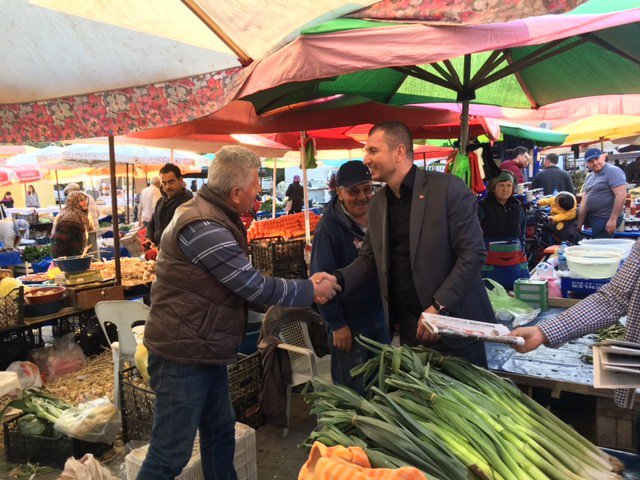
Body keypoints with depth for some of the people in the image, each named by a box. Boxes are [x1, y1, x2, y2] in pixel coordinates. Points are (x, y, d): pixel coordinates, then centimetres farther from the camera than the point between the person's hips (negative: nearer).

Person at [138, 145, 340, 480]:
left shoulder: (215, 217, 8)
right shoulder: (202, 227, -25)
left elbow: (248, 280, 11)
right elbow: (256, 288, -22)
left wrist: (305, 286, 4)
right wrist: (311, 291, -8)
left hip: (207, 352, 10)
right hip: (183, 356, -10)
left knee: (220, 433, 21)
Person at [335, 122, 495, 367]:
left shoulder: (448, 188, -13)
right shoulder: (377, 202, 7)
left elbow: (473, 252, -14)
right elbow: (368, 258, 10)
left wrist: (439, 306, -19)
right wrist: (337, 280, -10)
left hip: (455, 323, -5)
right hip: (409, 325, 5)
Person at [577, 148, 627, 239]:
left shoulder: (613, 171, -12)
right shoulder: (589, 177, 13)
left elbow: (621, 195, -22)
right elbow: (584, 202, 9)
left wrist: (612, 220, -25)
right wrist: (579, 225, 4)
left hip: (605, 219, -9)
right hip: (590, 216, 9)